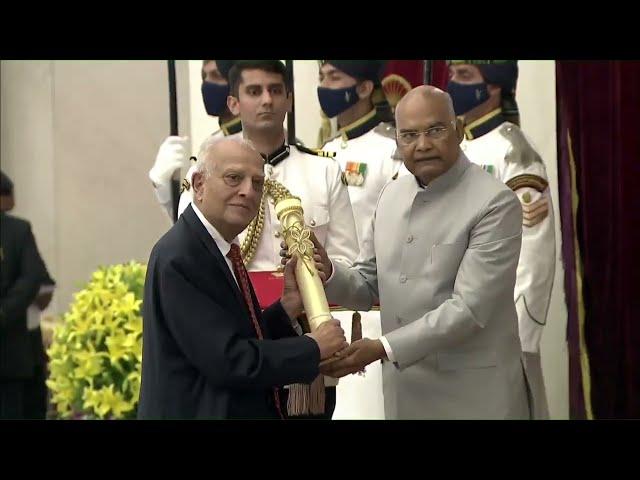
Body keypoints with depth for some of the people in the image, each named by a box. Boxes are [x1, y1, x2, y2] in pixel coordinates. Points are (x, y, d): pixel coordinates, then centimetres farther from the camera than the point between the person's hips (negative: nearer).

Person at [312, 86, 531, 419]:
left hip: (472, 392, -5)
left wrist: (384, 348, -23)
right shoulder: (391, 195, 6)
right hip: (402, 388, 6)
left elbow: (469, 308, -19)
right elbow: (369, 286, 12)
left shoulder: (496, 203, -14)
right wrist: (328, 274, -8)